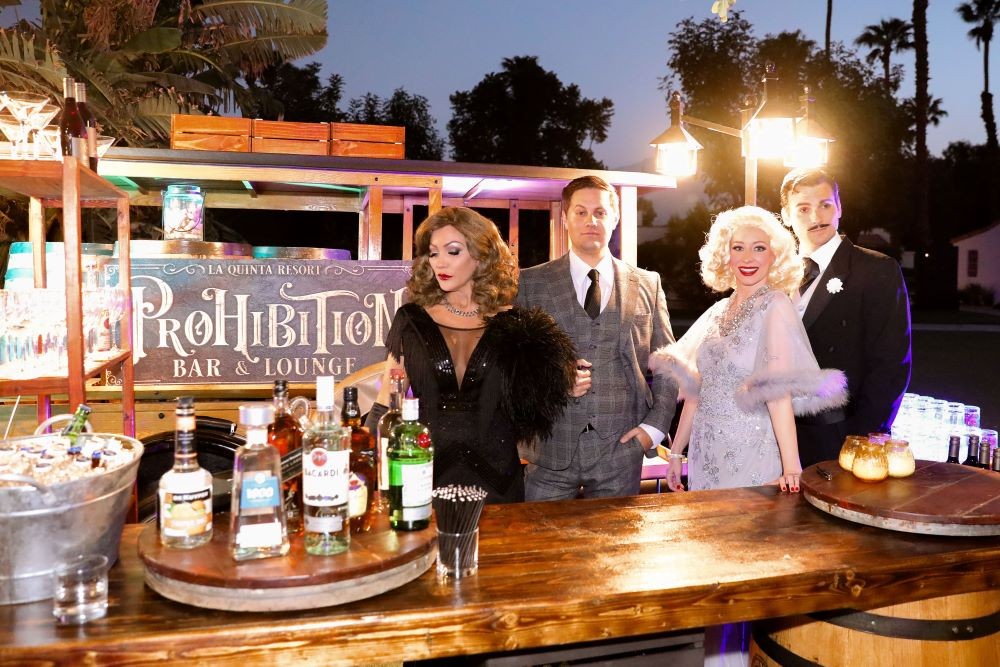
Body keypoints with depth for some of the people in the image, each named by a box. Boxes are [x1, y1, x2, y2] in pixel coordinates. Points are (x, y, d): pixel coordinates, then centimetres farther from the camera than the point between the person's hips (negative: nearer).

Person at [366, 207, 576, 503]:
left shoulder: (513, 324, -1)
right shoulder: (411, 320, 1)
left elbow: (529, 400, 8)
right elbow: (386, 403, 3)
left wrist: (565, 387, -9)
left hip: (495, 476, 0)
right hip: (426, 472, 0)